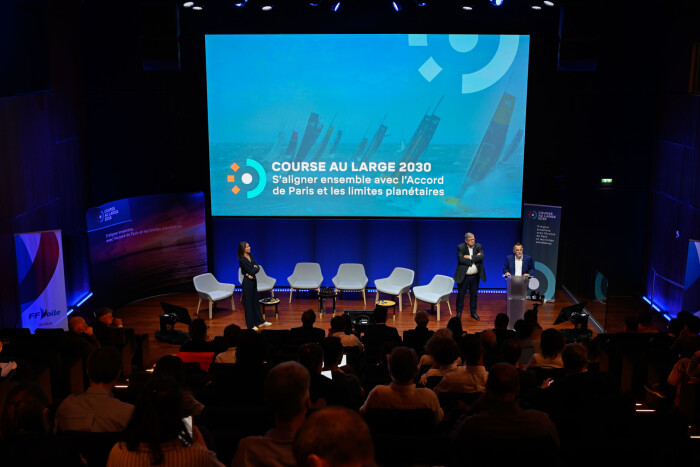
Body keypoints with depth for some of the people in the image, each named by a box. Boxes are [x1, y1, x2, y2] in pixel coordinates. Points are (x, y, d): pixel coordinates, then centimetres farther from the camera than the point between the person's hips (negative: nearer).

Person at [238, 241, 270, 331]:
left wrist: (252, 272, -17)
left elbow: (257, 267, 1)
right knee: (249, 303, 1)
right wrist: (255, 268, -1)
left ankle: (260, 321, 27)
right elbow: (251, 271, -20)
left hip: (253, 280, 8)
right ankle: (250, 325, 9)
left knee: (256, 301, 16)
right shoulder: (242, 260, -20)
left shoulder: (250, 256, 5)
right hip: (247, 282, -8)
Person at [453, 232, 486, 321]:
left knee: (474, 294, 12)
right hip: (463, 276, -3)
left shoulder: (478, 246, 1)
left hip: (475, 275, 3)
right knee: (461, 294, 5)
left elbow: (481, 257, -15)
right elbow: (461, 259, -22)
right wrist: (475, 258, -18)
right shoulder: (460, 247, -9)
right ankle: (459, 312, 19)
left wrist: (470, 257, -21)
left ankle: (473, 312, 25)